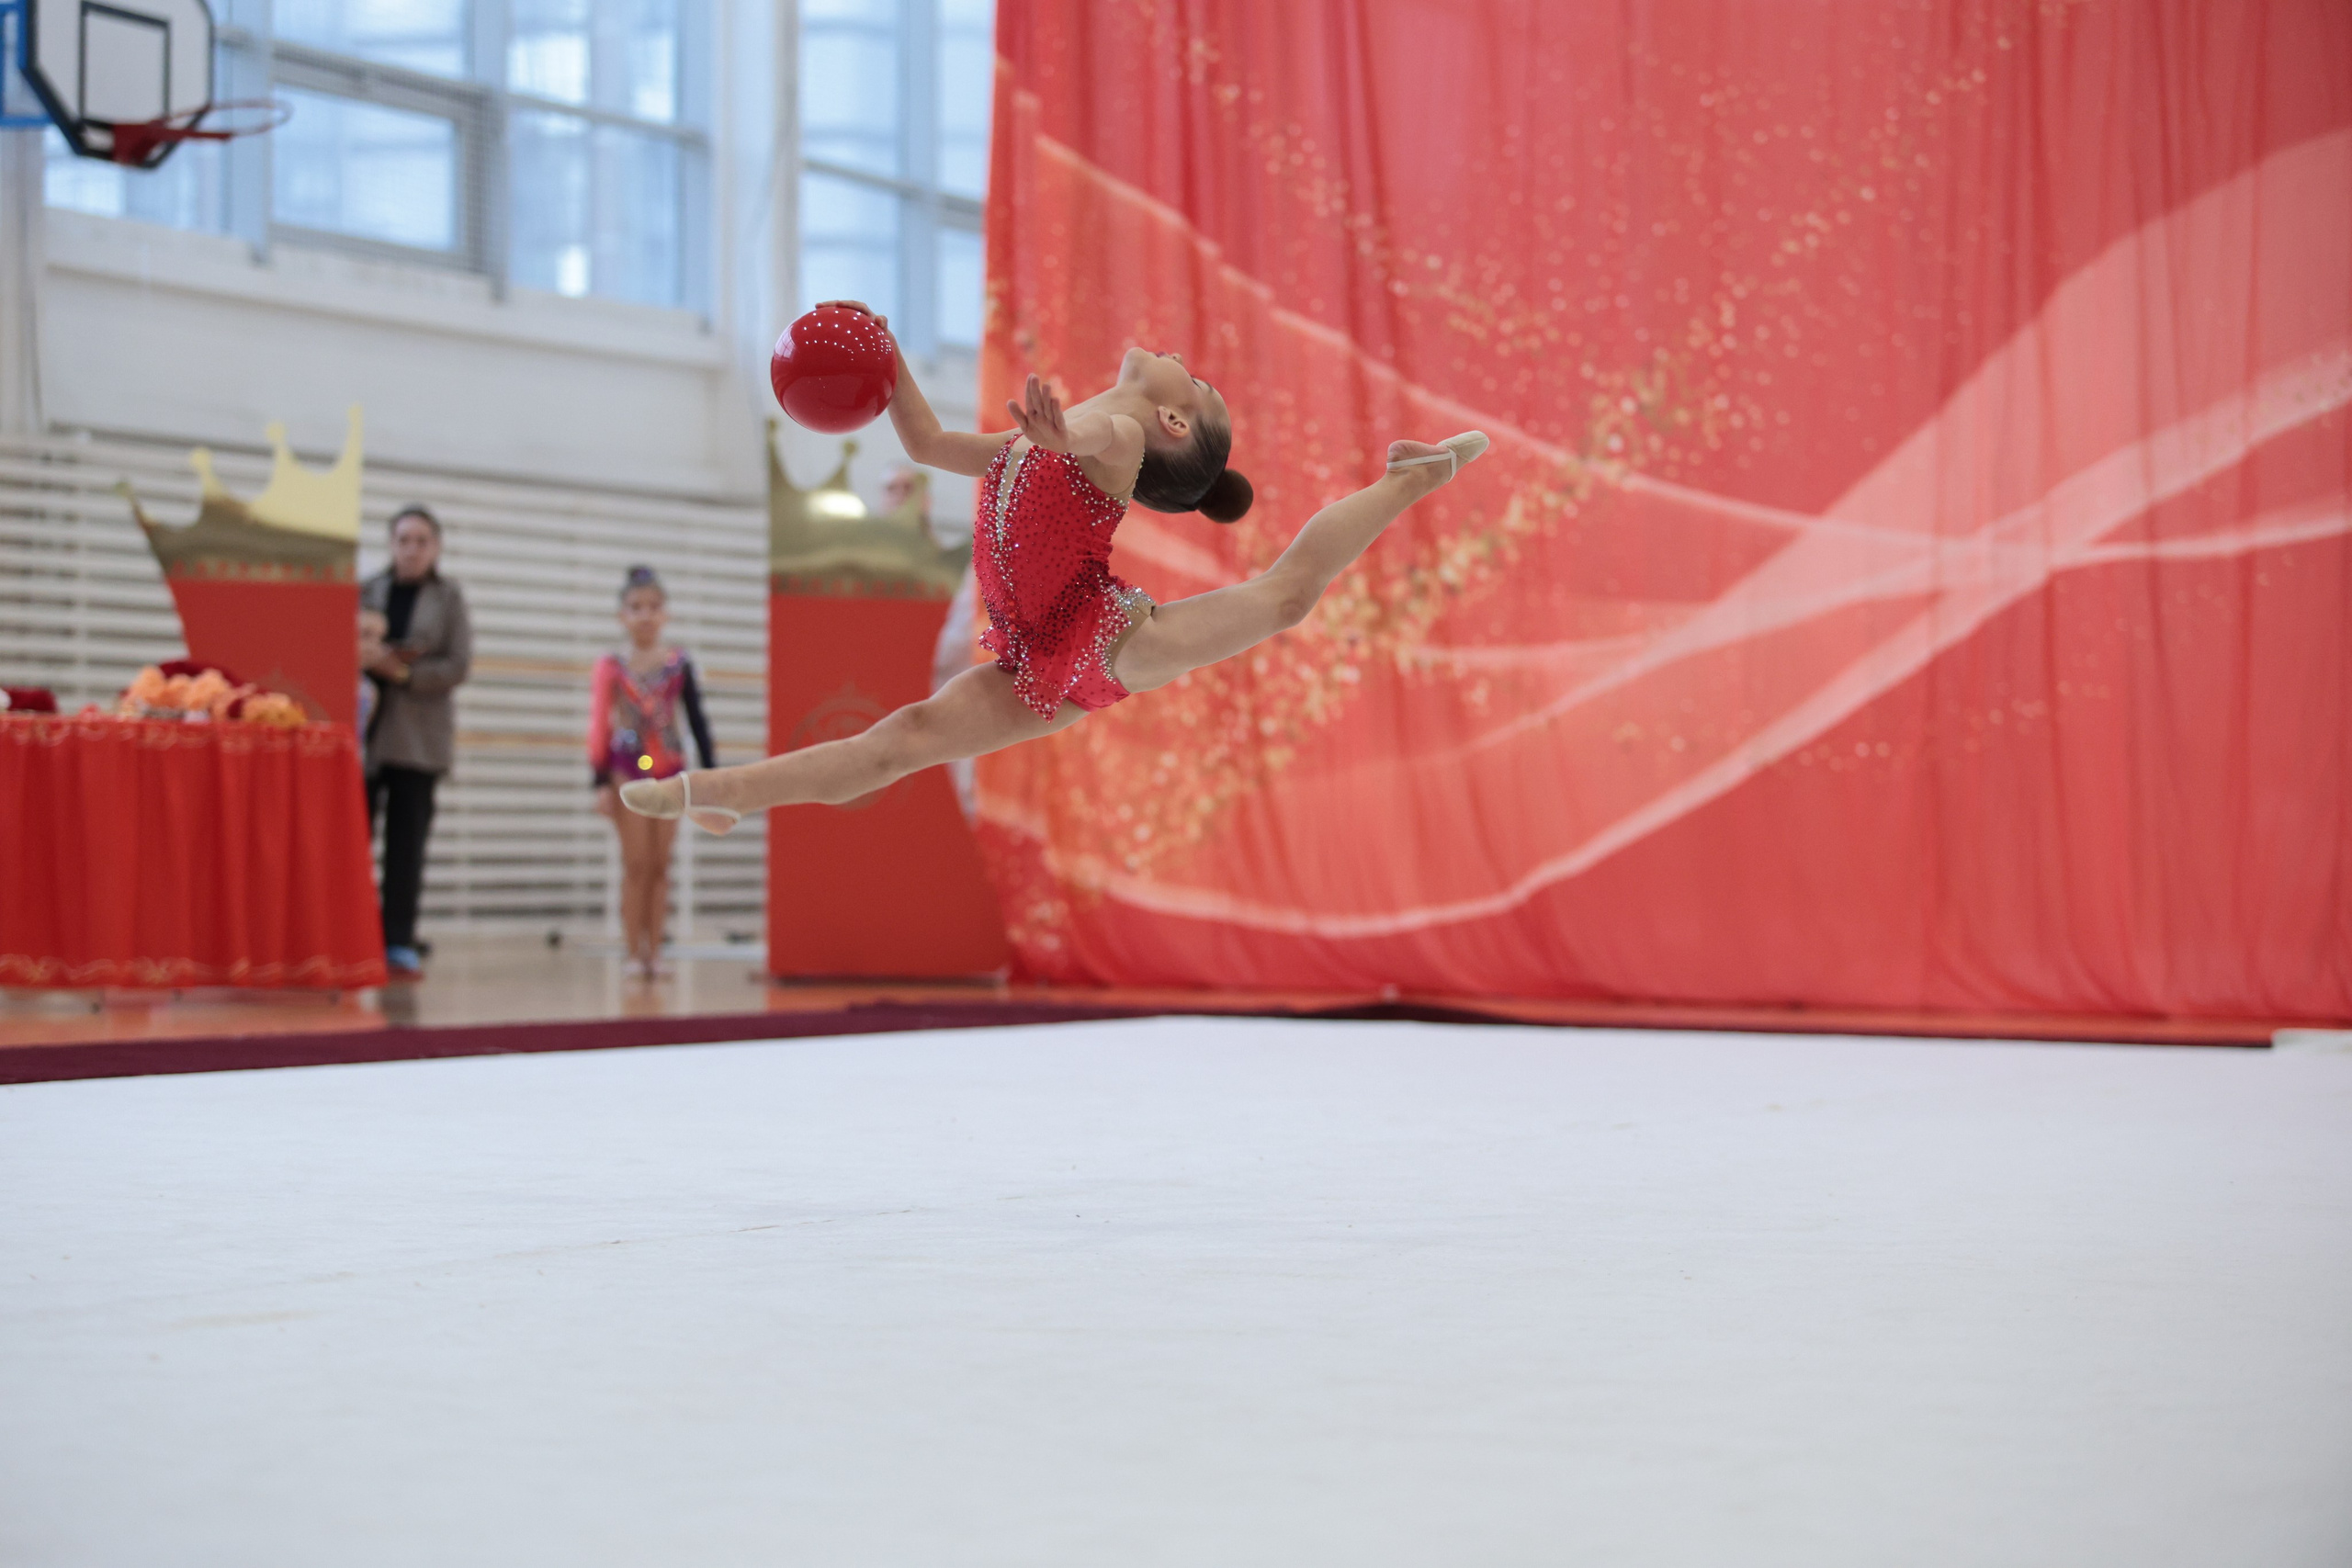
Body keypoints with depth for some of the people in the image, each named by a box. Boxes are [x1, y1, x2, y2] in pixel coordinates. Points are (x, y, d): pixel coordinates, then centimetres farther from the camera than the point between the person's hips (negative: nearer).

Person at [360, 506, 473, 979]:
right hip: (363, 728, 1)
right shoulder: (366, 592, 7)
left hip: (419, 736, 0)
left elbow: (459, 667, -2)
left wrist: (405, 673, -13)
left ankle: (399, 944, 5)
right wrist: (369, 659, -14)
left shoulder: (448, 598, 5)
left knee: (406, 843, 1)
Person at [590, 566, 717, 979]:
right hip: (628, 769, -2)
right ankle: (635, 953, 2)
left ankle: (654, 952, 8)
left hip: (669, 770, 2)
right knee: (636, 864, -3)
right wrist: (601, 781, -9)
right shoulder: (611, 668, -3)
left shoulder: (679, 666, 3)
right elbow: (599, 727, -4)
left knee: (660, 866, 4)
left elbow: (697, 721, 6)